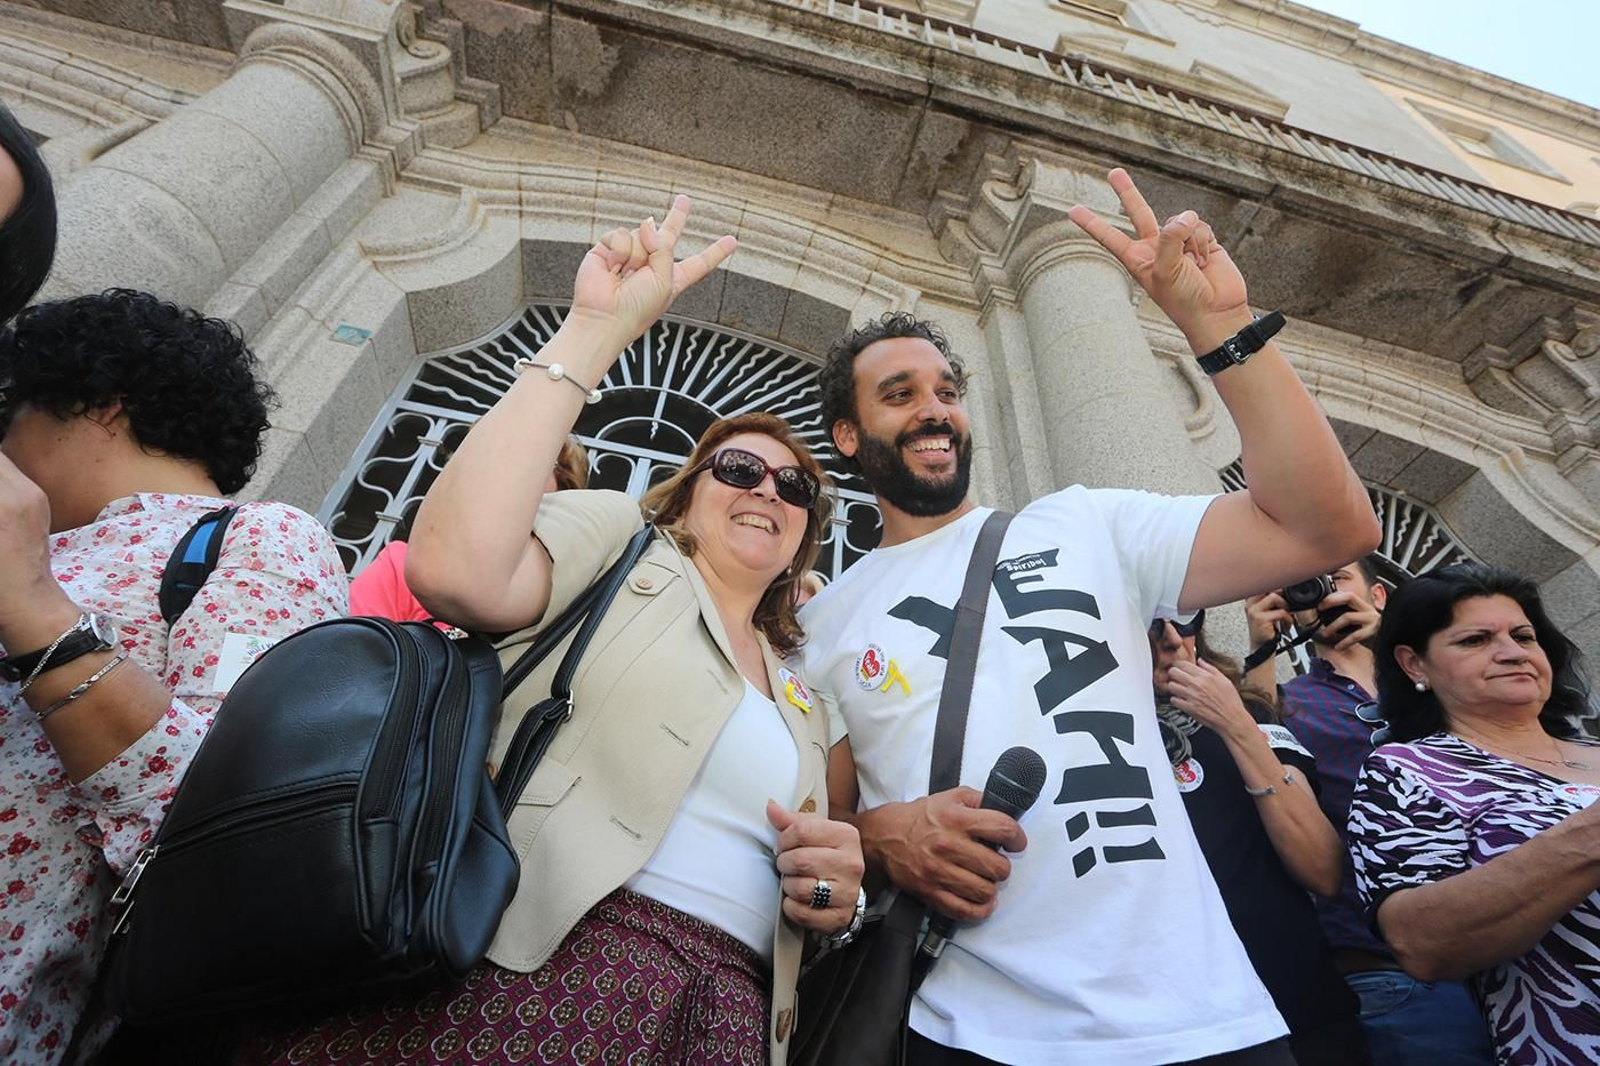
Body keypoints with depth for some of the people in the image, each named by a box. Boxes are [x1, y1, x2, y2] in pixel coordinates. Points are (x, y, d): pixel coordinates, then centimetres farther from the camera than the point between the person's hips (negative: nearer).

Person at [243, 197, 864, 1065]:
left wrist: (835, 893, 2)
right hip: (538, 961, -5)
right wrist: (596, 331, -17)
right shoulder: (621, 538, 2)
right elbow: (456, 568, -19)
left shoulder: (801, 695, 19)